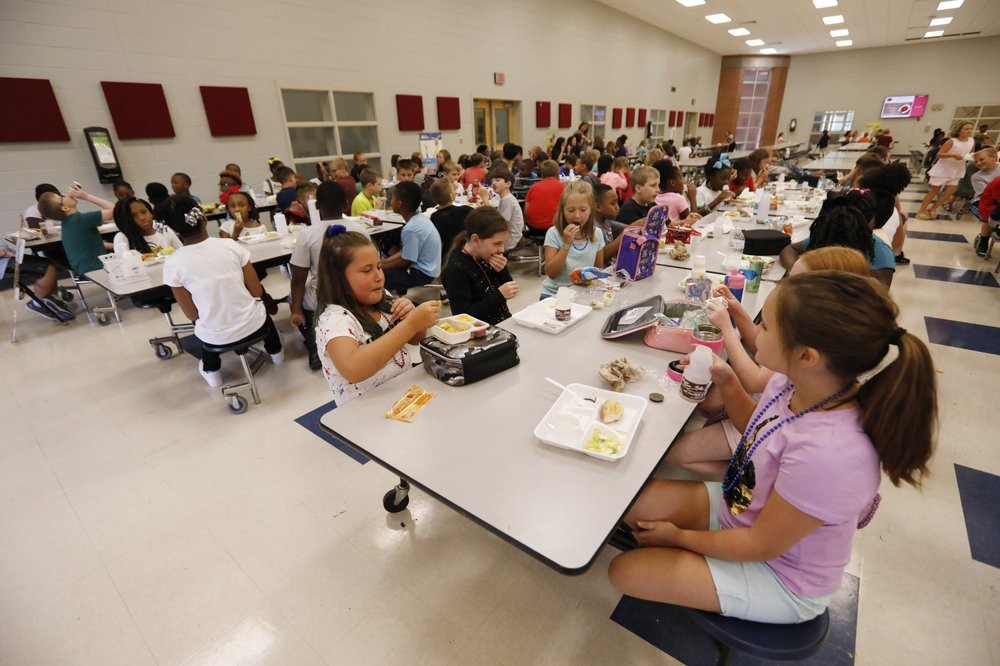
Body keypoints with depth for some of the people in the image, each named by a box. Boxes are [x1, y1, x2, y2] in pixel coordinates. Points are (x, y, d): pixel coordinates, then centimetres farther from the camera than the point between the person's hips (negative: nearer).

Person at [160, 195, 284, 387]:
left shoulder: (172, 265, -13)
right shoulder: (232, 246, -12)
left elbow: (193, 315, -5)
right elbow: (257, 292, -5)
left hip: (216, 338, 0)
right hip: (254, 325, 0)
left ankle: (211, 371, 40)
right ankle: (275, 352, 50)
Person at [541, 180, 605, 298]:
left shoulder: (597, 234, 2)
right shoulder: (553, 233, -8)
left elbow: (599, 270, 12)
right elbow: (551, 273, -13)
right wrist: (566, 244, -20)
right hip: (554, 294, -3)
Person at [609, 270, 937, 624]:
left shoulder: (828, 455, -39)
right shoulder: (794, 382, -17)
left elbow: (761, 545, -24)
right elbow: (755, 426, 8)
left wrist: (678, 535, -9)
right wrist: (728, 384, -11)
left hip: (778, 573, -6)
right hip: (740, 508, 6)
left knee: (626, 570, -8)